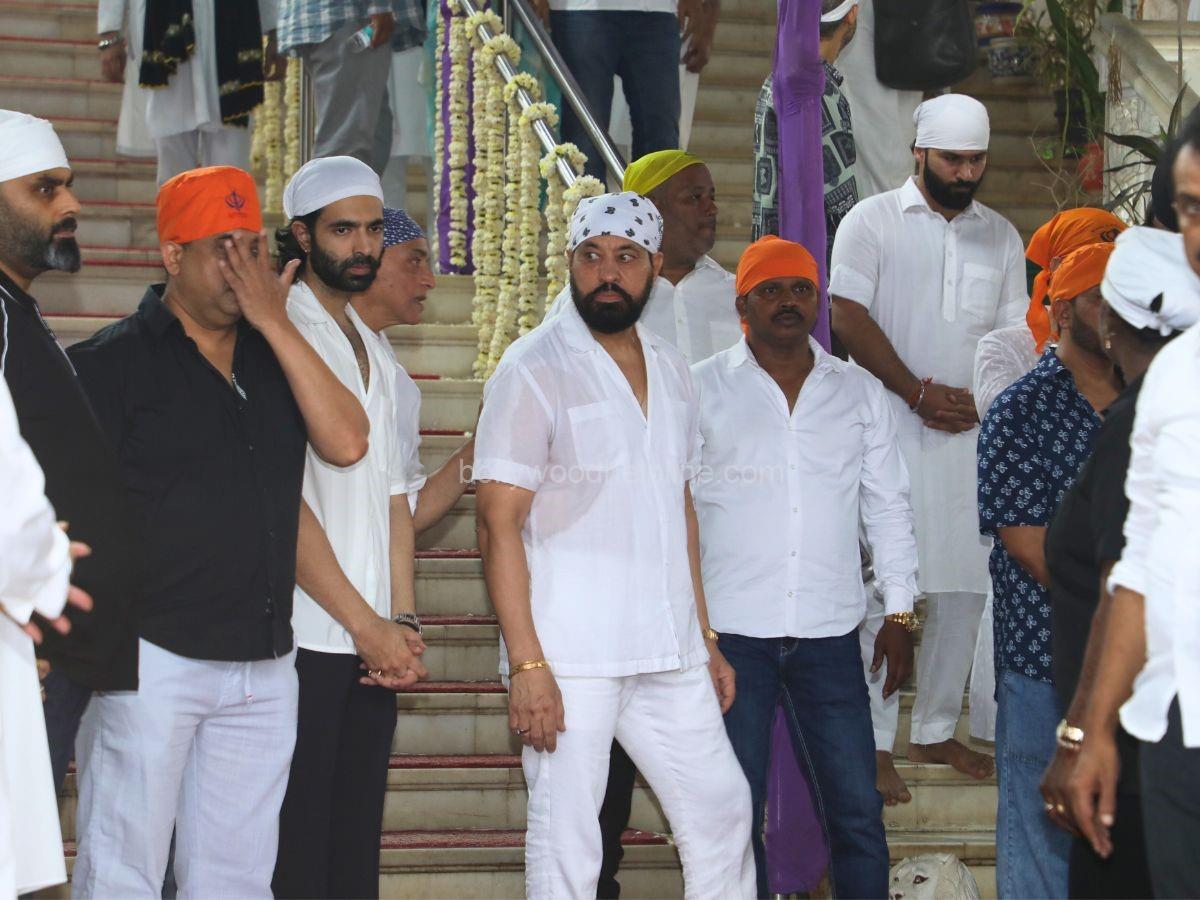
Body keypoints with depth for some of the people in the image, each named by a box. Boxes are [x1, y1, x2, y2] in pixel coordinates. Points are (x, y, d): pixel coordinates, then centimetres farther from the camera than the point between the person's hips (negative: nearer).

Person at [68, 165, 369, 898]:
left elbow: (346, 442, -3)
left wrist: (276, 322, -7)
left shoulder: (275, 352, 12)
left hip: (263, 665, 5)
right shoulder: (114, 360, -4)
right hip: (151, 662, -5)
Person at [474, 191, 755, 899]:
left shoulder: (670, 369, 13)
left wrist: (704, 638, 15)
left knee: (722, 808, 12)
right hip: (569, 655, -6)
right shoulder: (535, 369, -7)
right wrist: (526, 664, -18)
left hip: (668, 654, 6)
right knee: (566, 838, -1)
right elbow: (499, 523, -11)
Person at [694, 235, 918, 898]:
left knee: (858, 811, 0)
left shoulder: (860, 392, 11)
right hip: (730, 632, -2)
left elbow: (888, 507, 16)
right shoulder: (702, 389, 3)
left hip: (829, 634, 2)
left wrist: (899, 613, 11)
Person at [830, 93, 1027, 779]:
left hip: (972, 435, 4)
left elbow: (1013, 331, 13)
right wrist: (919, 393, -13)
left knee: (965, 582, 5)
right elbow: (851, 319, -7)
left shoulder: (1000, 235, 14)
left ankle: (937, 730, 16)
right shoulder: (873, 221, 1)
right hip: (890, 430, -4)